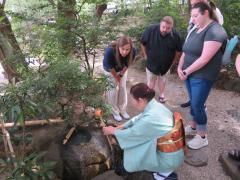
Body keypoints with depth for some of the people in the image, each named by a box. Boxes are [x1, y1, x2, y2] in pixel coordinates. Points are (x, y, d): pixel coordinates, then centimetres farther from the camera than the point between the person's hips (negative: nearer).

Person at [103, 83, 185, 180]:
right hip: (173, 152, 8)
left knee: (133, 157, 3)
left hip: (170, 159, -8)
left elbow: (131, 133, -15)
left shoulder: (150, 118, -31)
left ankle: (165, 171, 10)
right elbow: (138, 119, 11)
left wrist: (113, 131, 1)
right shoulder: (155, 105, -6)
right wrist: (120, 127, 10)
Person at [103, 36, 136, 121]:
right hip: (110, 71, -3)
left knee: (123, 88, 9)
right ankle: (115, 112, 19)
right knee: (114, 89, 1)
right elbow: (110, 67, -25)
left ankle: (123, 110, 27)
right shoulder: (109, 51, -43)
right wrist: (116, 77, -12)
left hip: (122, 70, 3)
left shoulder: (133, 51, -35)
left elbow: (127, 64, -15)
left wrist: (121, 75, -7)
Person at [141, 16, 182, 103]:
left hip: (166, 64, 1)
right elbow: (142, 43, -7)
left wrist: (173, 61, 1)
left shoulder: (175, 35, -22)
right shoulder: (151, 30, -24)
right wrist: (145, 56, -2)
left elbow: (178, 50, -5)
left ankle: (161, 95, 40)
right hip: (151, 62, -1)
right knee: (151, 80, 10)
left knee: (162, 78, 21)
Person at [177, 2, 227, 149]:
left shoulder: (215, 31, -17)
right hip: (190, 74, 7)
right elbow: (185, 51, 14)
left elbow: (204, 59, -23)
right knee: (193, 103, 18)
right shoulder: (196, 30, 11)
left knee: (197, 106, -2)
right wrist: (180, 68, -1)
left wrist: (186, 71, -14)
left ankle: (202, 137, 16)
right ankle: (193, 127, 36)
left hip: (202, 77, -7)